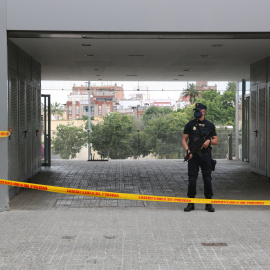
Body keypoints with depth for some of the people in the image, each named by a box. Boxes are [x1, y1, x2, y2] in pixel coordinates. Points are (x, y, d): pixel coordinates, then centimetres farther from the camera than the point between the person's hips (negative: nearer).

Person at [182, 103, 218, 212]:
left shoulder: (210, 125, 8)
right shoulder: (190, 124, 6)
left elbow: (216, 141, 12)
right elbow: (184, 139, 5)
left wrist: (209, 141, -11)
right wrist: (188, 151, -12)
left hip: (206, 155, 0)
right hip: (193, 156, 0)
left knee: (207, 179, 2)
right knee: (192, 179, -2)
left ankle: (208, 204, 11)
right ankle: (190, 203, 7)